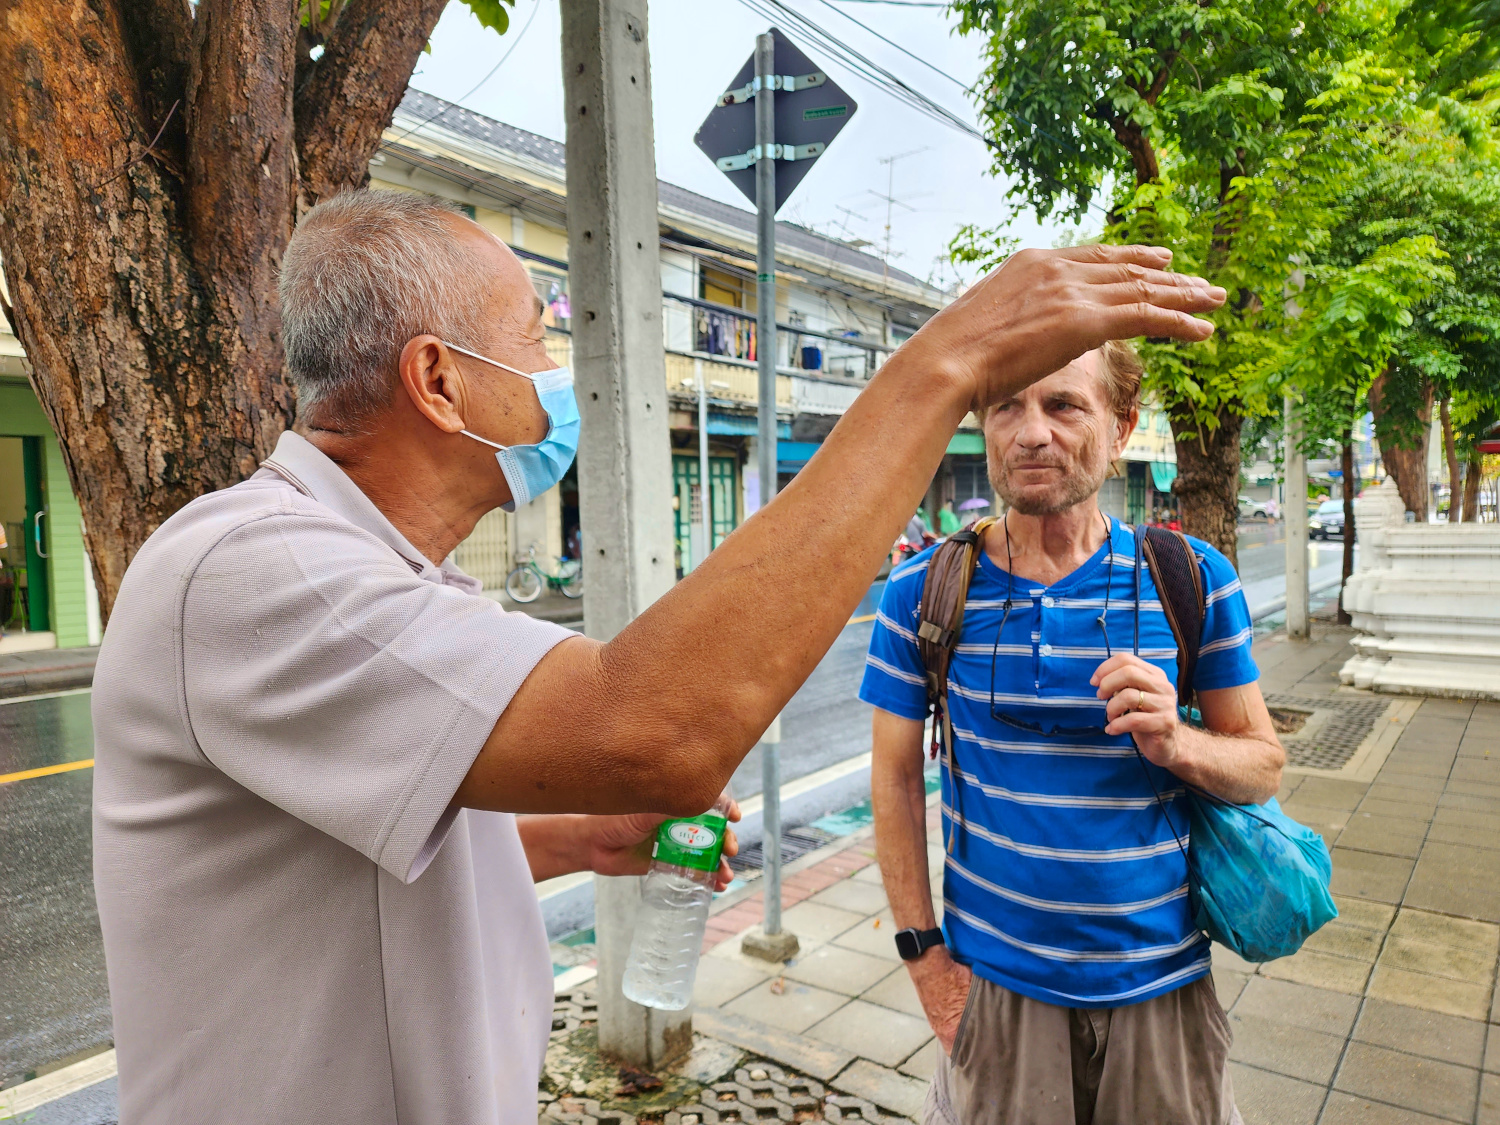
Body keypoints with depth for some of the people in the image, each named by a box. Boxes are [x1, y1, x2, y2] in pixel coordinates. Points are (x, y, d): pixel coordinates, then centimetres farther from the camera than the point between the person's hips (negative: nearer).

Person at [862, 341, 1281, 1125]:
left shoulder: (1192, 580, -7)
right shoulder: (926, 590, -9)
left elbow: (1263, 765, 0)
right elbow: (895, 777, -3)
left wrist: (1175, 744, -21)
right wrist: (924, 955, -4)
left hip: (1159, 978, 1)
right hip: (995, 979, -1)